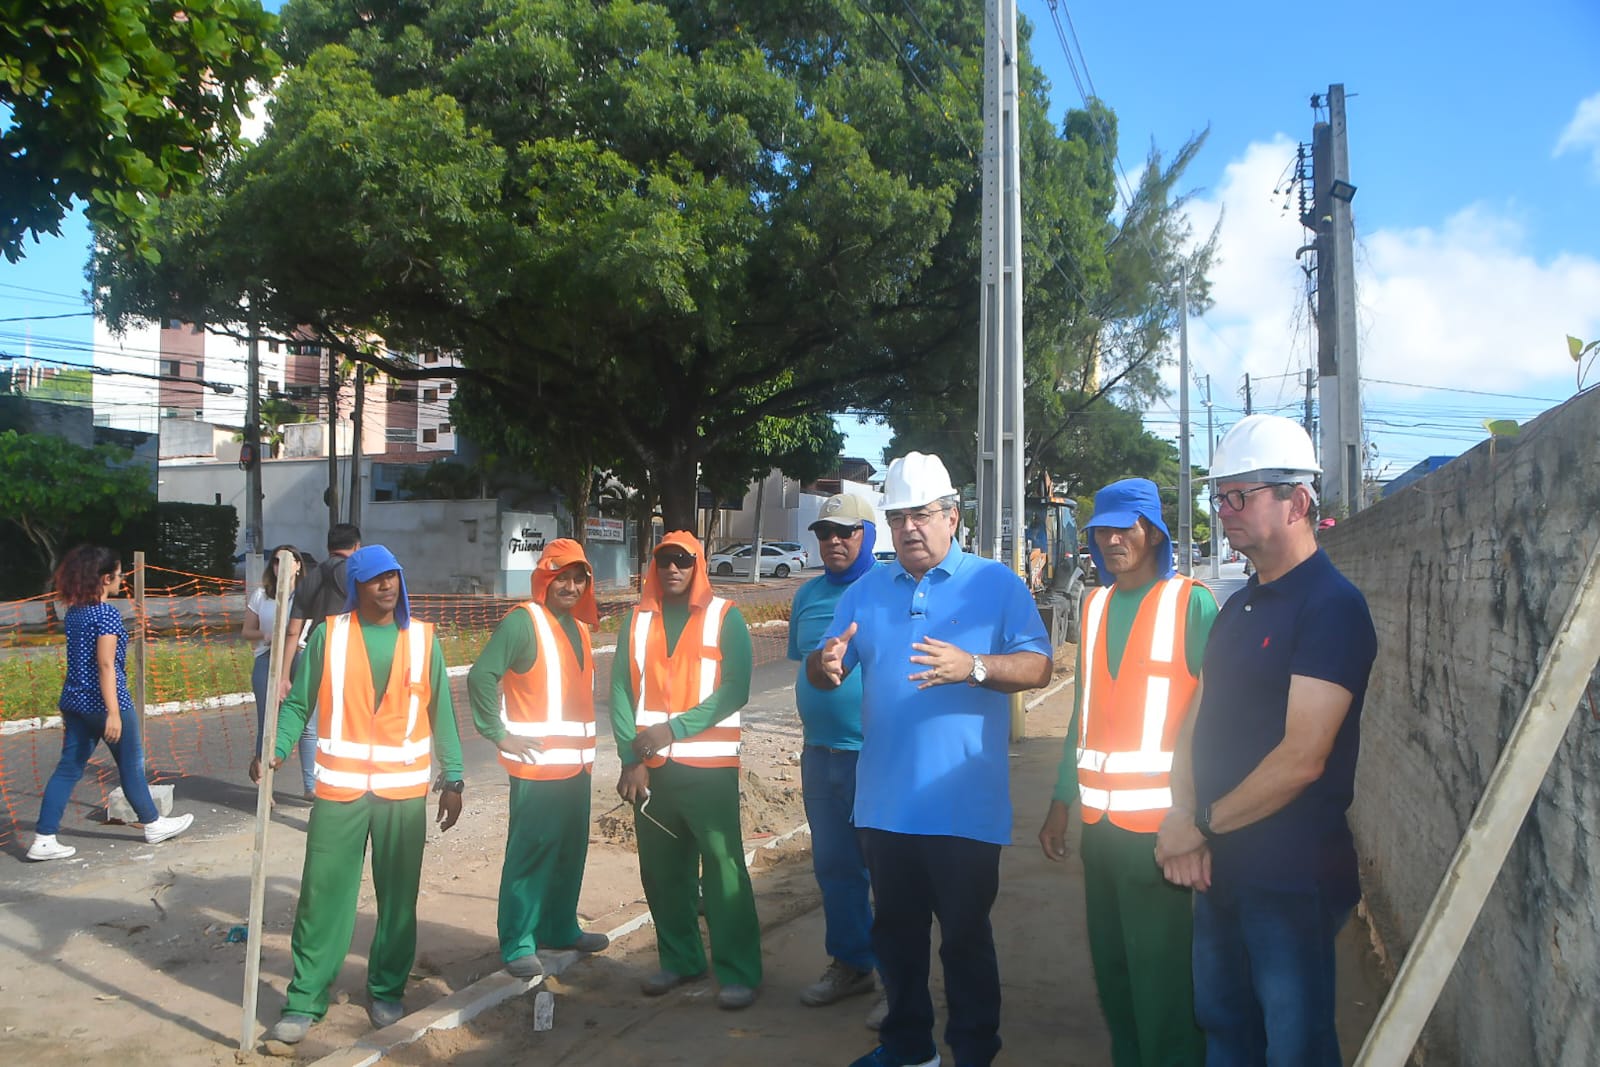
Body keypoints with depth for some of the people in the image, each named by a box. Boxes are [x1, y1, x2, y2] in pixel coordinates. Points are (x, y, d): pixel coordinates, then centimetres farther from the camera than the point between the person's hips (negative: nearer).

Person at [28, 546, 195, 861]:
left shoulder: (73, 613, 8)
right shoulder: (107, 614, -17)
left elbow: (79, 660, 16)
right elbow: (106, 665, -21)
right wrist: (114, 713, -21)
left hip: (74, 702, 8)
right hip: (103, 703, -8)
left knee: (68, 768, 9)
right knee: (131, 764, 8)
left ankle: (44, 839, 7)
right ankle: (153, 824, 22)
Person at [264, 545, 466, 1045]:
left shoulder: (422, 638, 4)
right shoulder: (329, 634, 0)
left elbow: (440, 712, 5)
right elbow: (299, 702, 0)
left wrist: (452, 779, 3)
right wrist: (276, 749, -17)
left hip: (405, 790, 1)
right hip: (340, 788, -1)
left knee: (398, 896, 10)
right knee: (323, 896, 2)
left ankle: (387, 990, 26)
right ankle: (305, 999, 16)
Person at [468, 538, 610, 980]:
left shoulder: (578, 626, 14)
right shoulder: (522, 621, -11)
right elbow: (481, 676, -18)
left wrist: (586, 751, 16)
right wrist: (500, 734, -16)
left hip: (577, 763, 8)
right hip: (538, 765, -8)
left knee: (571, 849, 15)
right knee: (530, 852, -3)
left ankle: (559, 927, 29)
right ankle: (517, 945, 6)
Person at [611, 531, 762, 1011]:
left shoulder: (724, 617, 0)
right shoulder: (637, 619, 9)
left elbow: (734, 689, -8)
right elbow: (622, 691, 5)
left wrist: (674, 728, -14)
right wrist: (632, 759, -5)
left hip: (708, 766, -4)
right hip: (650, 768, 4)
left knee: (723, 868, -4)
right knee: (662, 868, 10)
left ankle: (738, 971, 5)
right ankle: (679, 959, 26)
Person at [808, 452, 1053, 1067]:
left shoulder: (996, 584, -2)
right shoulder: (866, 590, 10)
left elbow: (1038, 667, -10)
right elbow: (824, 670, 11)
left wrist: (972, 666, -28)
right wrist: (826, 665, -13)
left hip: (964, 805, -4)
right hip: (885, 803, 5)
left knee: (966, 935, 7)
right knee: (896, 930, 17)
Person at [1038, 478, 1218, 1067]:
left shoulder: (1192, 603, -6)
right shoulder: (1095, 605, 12)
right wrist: (1061, 804, 14)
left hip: (1158, 819, -5)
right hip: (1099, 818, 6)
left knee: (1160, 974, 3)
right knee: (1111, 964, 15)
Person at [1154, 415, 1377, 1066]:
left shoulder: (1331, 605, -17)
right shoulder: (1238, 607, 11)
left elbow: (1302, 758, -23)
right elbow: (1198, 723, 9)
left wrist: (1201, 825, -14)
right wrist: (1183, 824, -6)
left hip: (1291, 879, -8)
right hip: (1220, 867, 8)